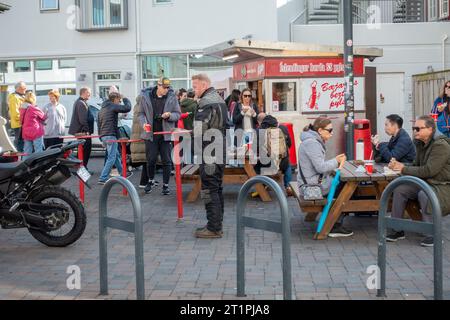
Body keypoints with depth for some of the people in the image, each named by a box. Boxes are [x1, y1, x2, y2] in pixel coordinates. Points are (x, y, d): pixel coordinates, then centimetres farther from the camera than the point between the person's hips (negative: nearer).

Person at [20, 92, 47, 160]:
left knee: (27, 152, 10)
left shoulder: (22, 108, 5)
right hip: (36, 132, -6)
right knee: (38, 152, -2)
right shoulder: (34, 108, -14)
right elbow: (43, 117, -1)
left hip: (25, 133, 7)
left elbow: (21, 121, 13)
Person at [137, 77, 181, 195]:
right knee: (151, 159, 5)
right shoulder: (146, 96, -1)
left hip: (166, 133, 0)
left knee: (166, 161, 2)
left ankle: (165, 185, 15)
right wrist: (144, 123, -10)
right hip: (151, 133, 0)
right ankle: (151, 181, 29)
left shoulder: (172, 97, -1)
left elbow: (178, 114, 4)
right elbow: (141, 113, 9)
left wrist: (170, 115, -17)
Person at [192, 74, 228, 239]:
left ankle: (213, 228, -3)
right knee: (217, 188, 15)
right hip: (221, 149, 10)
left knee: (209, 189, -5)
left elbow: (200, 128, -21)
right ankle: (217, 224, 21)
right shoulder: (219, 99, 16)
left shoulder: (206, 102, -16)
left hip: (209, 151, -10)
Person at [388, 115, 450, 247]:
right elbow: (416, 165, 15)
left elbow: (428, 171, -26)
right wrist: (399, 165, -4)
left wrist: (404, 169, -19)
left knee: (424, 195, -36)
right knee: (400, 189, -7)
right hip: (426, 183, 9)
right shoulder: (421, 144, 8)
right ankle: (398, 230, 0)